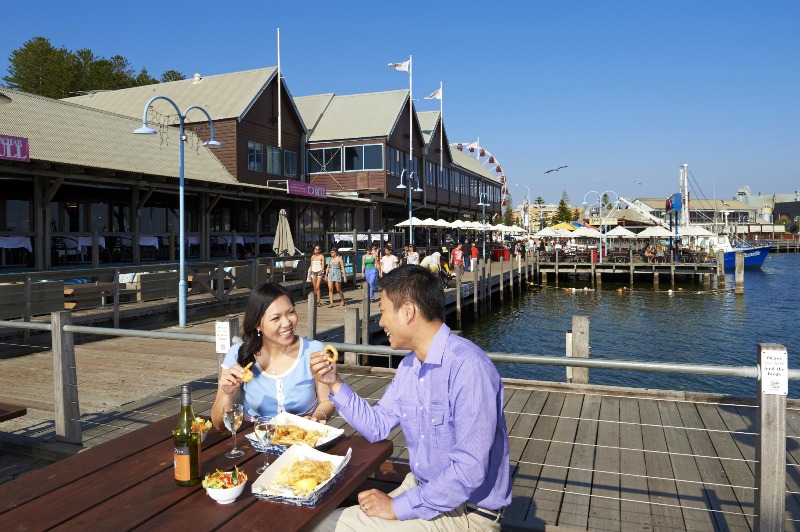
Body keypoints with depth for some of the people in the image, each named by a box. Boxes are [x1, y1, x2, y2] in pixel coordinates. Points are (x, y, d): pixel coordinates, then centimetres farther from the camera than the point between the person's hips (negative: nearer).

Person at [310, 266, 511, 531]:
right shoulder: (410, 364, 3)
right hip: (420, 488, 7)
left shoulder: (467, 367, -26)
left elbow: (470, 469, -29)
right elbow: (377, 426, 12)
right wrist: (335, 383, 1)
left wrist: (399, 507, -21)